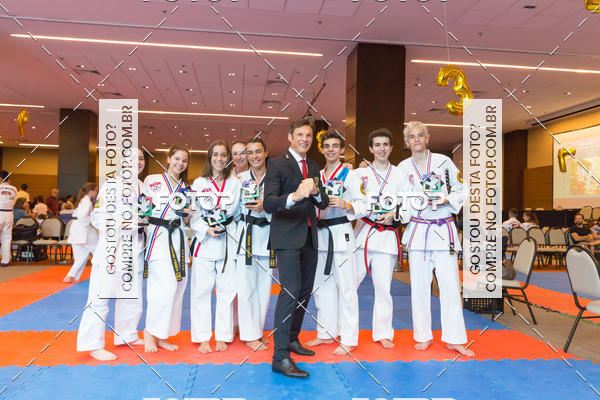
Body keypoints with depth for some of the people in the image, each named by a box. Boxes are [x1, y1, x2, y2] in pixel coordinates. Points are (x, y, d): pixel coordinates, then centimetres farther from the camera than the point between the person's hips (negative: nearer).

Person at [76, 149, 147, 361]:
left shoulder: (143, 187, 12)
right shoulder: (112, 186, -8)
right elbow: (98, 217, -12)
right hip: (112, 248, -7)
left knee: (132, 297, 16)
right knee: (100, 297, -5)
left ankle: (127, 336, 32)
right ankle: (93, 345, 6)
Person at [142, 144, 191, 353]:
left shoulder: (186, 187, 16)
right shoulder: (152, 180, 4)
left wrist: (185, 212, -3)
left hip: (178, 238, 5)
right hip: (158, 236, -5)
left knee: (177, 287, 4)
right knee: (167, 285, -17)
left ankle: (160, 335, 17)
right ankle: (150, 331, 2)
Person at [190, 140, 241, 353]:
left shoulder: (235, 184, 8)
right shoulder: (199, 183, 6)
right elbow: (192, 214, 2)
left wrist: (222, 224, -8)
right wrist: (206, 230, -12)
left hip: (228, 243, 1)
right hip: (204, 242, 0)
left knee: (226, 291, 4)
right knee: (201, 291, 2)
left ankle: (223, 336, 17)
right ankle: (203, 338, 14)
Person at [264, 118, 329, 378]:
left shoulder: (313, 167, 16)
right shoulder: (277, 164, -6)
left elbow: (323, 203, 11)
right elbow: (268, 203, -17)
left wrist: (316, 192, -11)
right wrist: (295, 196, -34)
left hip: (309, 237, 8)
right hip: (287, 237, -7)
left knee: (305, 290, 14)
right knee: (291, 290, -14)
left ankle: (292, 339, 31)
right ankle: (280, 357, -9)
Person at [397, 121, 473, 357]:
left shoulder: (443, 161, 3)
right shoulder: (403, 168, 8)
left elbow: (461, 189, 7)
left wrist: (447, 200, -11)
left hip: (444, 229, -1)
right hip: (417, 230, 1)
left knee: (450, 284, -2)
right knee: (419, 285, 5)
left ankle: (454, 339, 11)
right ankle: (423, 336, 19)